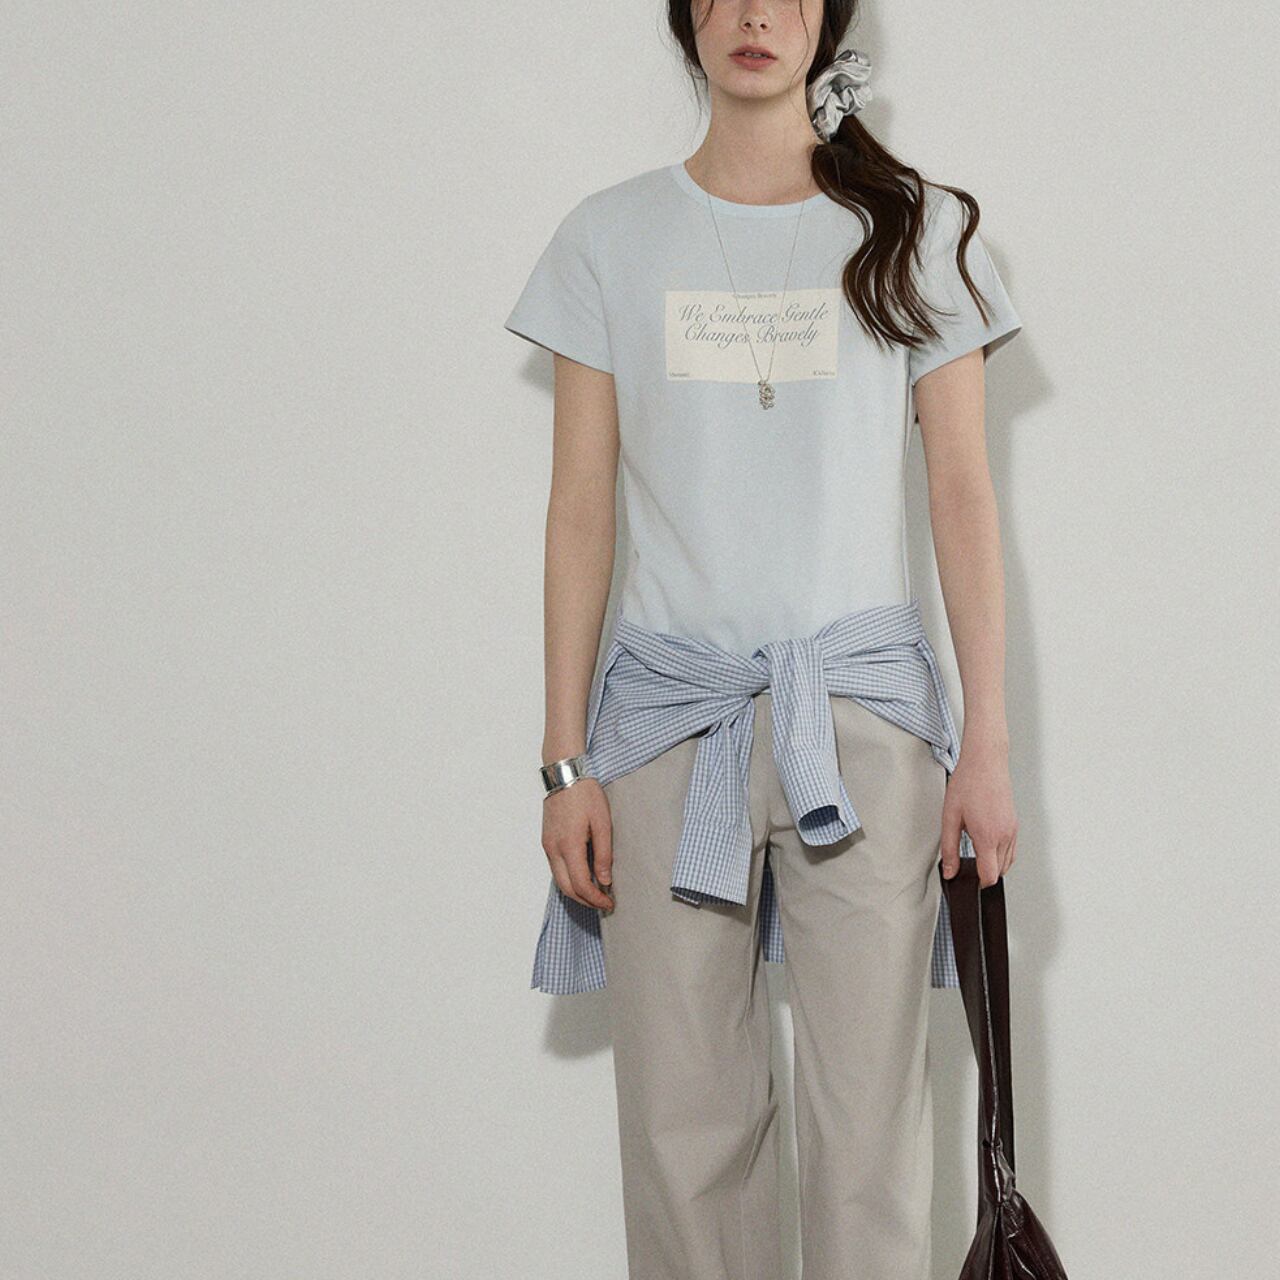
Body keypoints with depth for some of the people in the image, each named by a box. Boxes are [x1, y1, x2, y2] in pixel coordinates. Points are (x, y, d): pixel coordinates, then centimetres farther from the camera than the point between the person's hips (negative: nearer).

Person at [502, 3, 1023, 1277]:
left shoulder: (914, 230, 7)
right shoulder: (612, 237, 8)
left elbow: (962, 493, 5)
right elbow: (579, 509, 6)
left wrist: (988, 742, 0)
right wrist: (564, 758, 2)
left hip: (859, 700, 0)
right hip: (668, 698, 1)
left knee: (870, 1112, -2)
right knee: (681, 1117, 2)